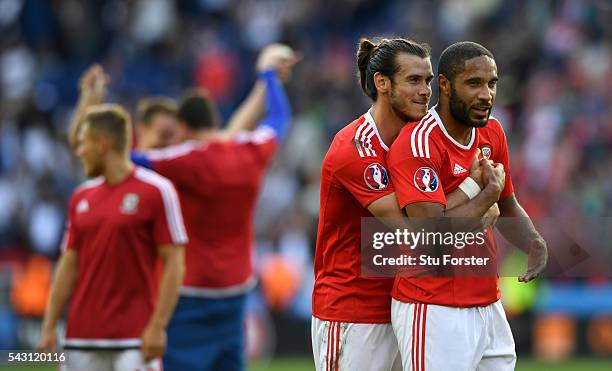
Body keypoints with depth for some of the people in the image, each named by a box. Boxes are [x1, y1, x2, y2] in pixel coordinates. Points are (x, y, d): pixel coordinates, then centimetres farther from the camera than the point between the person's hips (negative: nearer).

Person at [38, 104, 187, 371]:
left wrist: (158, 326, -15)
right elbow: (69, 266, 14)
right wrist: (49, 327, 7)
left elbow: (174, 264, -8)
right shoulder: (81, 197, 11)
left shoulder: (156, 191, -6)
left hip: (134, 339, -6)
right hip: (82, 337, 6)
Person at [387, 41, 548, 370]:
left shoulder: (493, 133, 9)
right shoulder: (418, 143, -17)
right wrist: (490, 192, -13)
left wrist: (534, 244, 1)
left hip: (488, 304, 8)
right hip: (434, 313, -8)